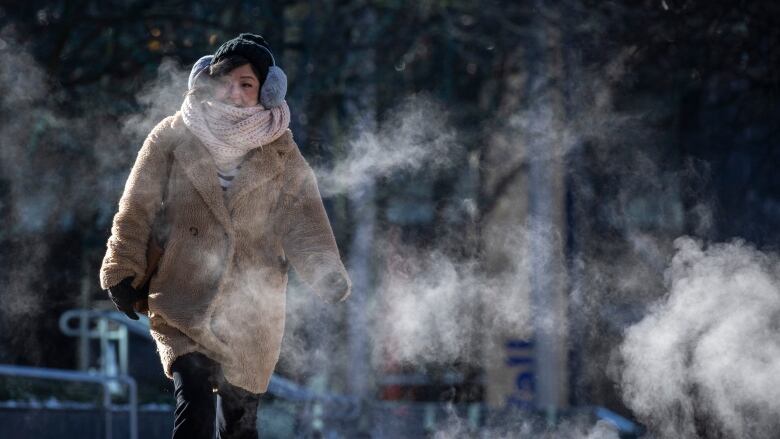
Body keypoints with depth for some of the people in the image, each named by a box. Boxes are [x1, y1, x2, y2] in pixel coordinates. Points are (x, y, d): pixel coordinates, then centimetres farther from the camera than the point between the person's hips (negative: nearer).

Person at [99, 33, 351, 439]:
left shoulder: (280, 154, 5)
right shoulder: (173, 138, 0)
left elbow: (302, 217, -3)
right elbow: (137, 210, 3)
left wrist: (326, 272, -18)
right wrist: (123, 271, -5)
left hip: (250, 312, 2)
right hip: (182, 305, -2)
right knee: (195, 400, -21)